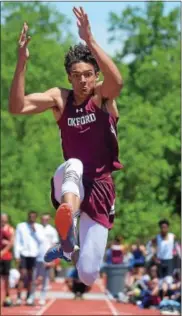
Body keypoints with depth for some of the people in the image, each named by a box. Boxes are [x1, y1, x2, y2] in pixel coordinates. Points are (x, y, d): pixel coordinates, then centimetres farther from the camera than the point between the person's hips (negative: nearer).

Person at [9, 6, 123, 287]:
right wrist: (22, 61, -25)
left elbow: (117, 82, -30)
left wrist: (89, 40, -39)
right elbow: (17, 107, -14)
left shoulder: (103, 96, -5)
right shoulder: (59, 98, 1)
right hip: (69, 183, 0)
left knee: (88, 276, -7)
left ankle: (69, 245, 27)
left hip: (100, 187, 0)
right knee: (74, 166, -39)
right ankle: (68, 236, -60)